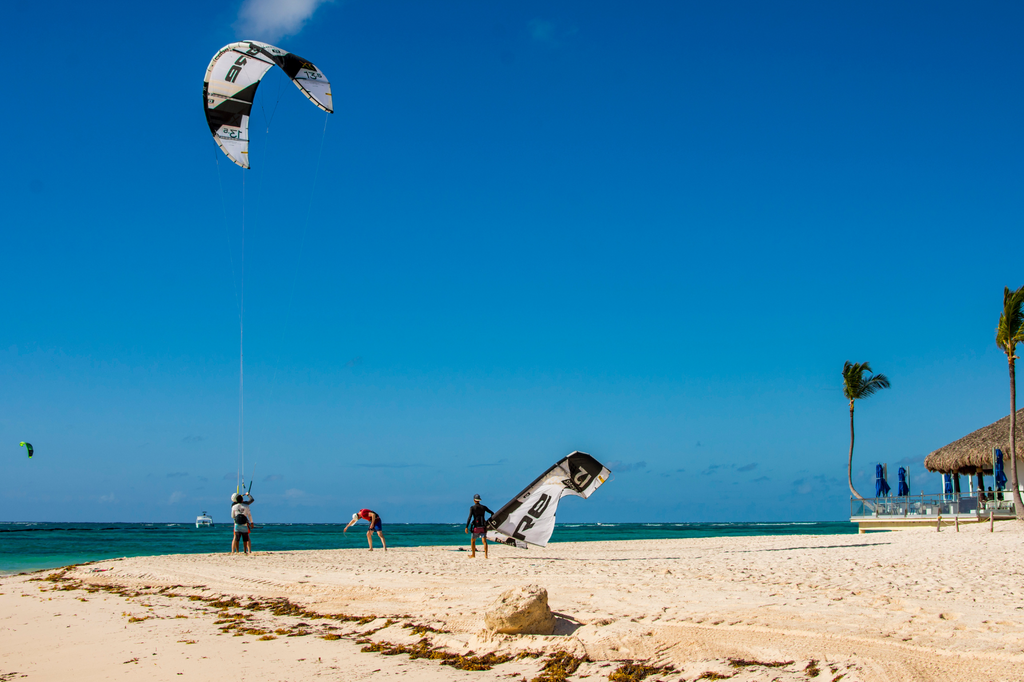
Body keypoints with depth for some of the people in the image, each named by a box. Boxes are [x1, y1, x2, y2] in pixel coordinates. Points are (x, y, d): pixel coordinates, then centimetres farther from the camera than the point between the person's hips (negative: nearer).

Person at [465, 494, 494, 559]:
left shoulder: (472, 508, -4)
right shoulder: (483, 507, 8)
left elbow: (470, 517, -14)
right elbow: (492, 513, 13)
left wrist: (466, 527, -14)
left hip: (476, 527, -3)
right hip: (483, 527, 3)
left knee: (472, 541, 17)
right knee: (484, 541, -5)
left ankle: (473, 554, 24)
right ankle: (485, 555, -20)